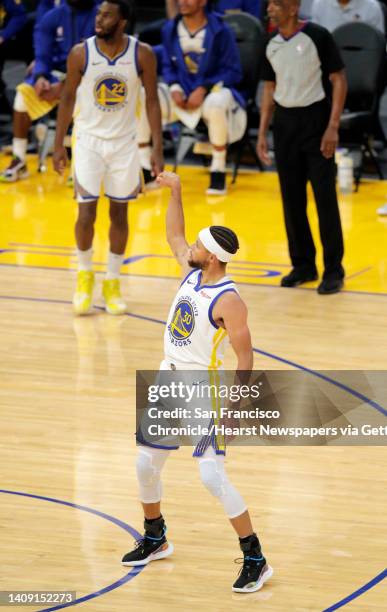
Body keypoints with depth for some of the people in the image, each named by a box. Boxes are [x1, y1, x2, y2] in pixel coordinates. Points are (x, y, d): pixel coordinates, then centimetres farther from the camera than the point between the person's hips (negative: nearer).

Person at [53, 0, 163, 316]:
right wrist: (59, 145, 0)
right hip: (89, 139, -1)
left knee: (119, 213, 6)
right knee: (86, 213, -5)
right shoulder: (81, 53, -11)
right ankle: (85, 275, 18)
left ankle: (112, 283, 20)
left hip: (124, 143, 1)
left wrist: (158, 149, -8)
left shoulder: (142, 55, -11)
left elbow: (152, 101, -4)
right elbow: (68, 98, 0)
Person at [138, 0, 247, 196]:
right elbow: (168, 66, 11)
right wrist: (174, 88, -11)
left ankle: (218, 171, -23)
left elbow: (233, 72, -9)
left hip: (213, 89, -4)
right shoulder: (170, 29, 1)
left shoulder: (220, 32, -11)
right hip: (182, 93, 4)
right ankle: (144, 170, -10)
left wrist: (204, 89, -21)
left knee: (216, 104, -41)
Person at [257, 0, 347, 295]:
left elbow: (339, 80, -9)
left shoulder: (317, 37, -11)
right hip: (285, 122, 6)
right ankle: (303, 265, 19)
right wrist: (262, 132, 10)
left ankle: (334, 270, 2)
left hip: (315, 119, -6)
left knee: (325, 197, -5)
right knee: (292, 198, 8)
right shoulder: (272, 44, 6)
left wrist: (333, 127, -15)